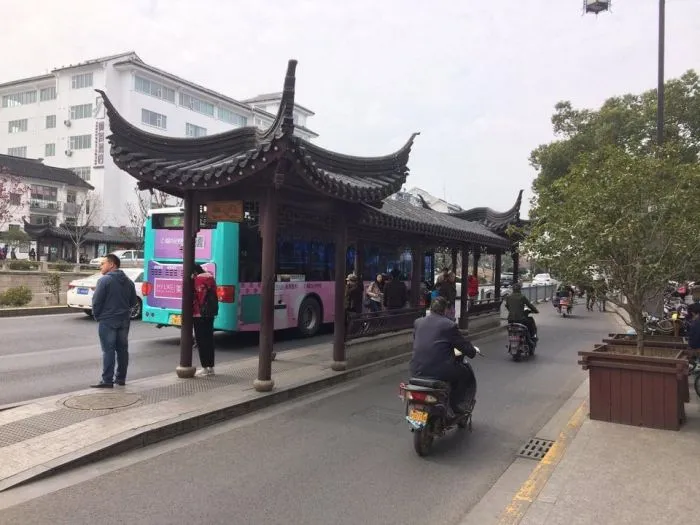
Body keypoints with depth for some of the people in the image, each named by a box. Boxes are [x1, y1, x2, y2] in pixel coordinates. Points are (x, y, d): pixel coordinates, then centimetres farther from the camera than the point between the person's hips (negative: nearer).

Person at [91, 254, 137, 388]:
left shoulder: (104, 280, -12)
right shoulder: (128, 281, 10)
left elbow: (96, 301, -14)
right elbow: (133, 301, 11)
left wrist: (96, 316, 0)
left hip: (107, 321, -6)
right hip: (124, 320, 7)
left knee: (108, 350, -4)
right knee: (122, 349, 11)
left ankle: (107, 380, -2)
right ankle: (121, 378, 17)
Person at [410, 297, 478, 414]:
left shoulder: (418, 322, 8)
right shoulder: (449, 325, -7)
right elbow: (467, 348, -2)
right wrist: (473, 350, 22)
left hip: (417, 371, 6)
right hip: (440, 371, -5)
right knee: (467, 373, 19)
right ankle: (459, 405, 17)